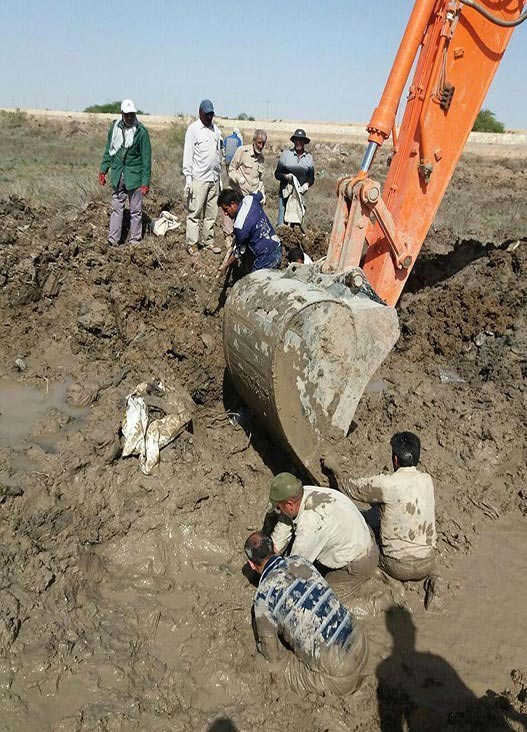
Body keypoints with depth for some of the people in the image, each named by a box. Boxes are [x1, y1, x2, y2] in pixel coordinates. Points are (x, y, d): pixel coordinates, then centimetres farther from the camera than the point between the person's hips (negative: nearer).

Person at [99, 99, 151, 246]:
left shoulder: (141, 131, -8)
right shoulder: (115, 127, 4)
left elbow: (146, 158, -8)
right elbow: (108, 150, 14)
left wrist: (146, 181, -12)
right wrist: (103, 170, 8)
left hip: (134, 176, -3)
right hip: (117, 174, 4)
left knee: (135, 210, 5)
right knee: (117, 207, 8)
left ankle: (135, 239, 15)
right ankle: (113, 238, 12)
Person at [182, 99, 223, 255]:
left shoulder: (216, 130, 14)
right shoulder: (193, 129, -3)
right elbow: (188, 154, -6)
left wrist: (219, 176, 16)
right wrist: (188, 178, -13)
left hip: (214, 178, 6)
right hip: (199, 178, -6)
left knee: (212, 213, 8)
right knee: (195, 213, -4)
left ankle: (208, 242, 16)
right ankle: (192, 244, 0)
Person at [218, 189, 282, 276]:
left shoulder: (240, 225, -23)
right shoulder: (250, 199, -2)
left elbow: (239, 252, -9)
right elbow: (259, 194, 27)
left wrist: (225, 266, 5)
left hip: (266, 262, -8)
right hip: (278, 250, 8)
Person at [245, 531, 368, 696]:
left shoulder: (263, 597, -13)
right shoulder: (299, 561, 3)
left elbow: (272, 655, 0)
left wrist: (260, 645, 22)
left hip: (340, 671, -6)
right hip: (360, 642, 6)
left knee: (275, 667, 10)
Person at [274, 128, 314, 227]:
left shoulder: (309, 158, 11)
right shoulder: (286, 154, 4)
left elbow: (311, 177, 14)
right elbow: (277, 173, 4)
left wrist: (306, 184, -8)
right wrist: (286, 176, -17)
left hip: (300, 194, 2)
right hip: (285, 194, -2)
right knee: (282, 224, -8)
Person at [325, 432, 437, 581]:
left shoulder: (387, 484, -20)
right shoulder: (427, 480, -4)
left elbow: (352, 487, -4)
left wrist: (335, 469, 14)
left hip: (400, 568, -4)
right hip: (428, 565, 5)